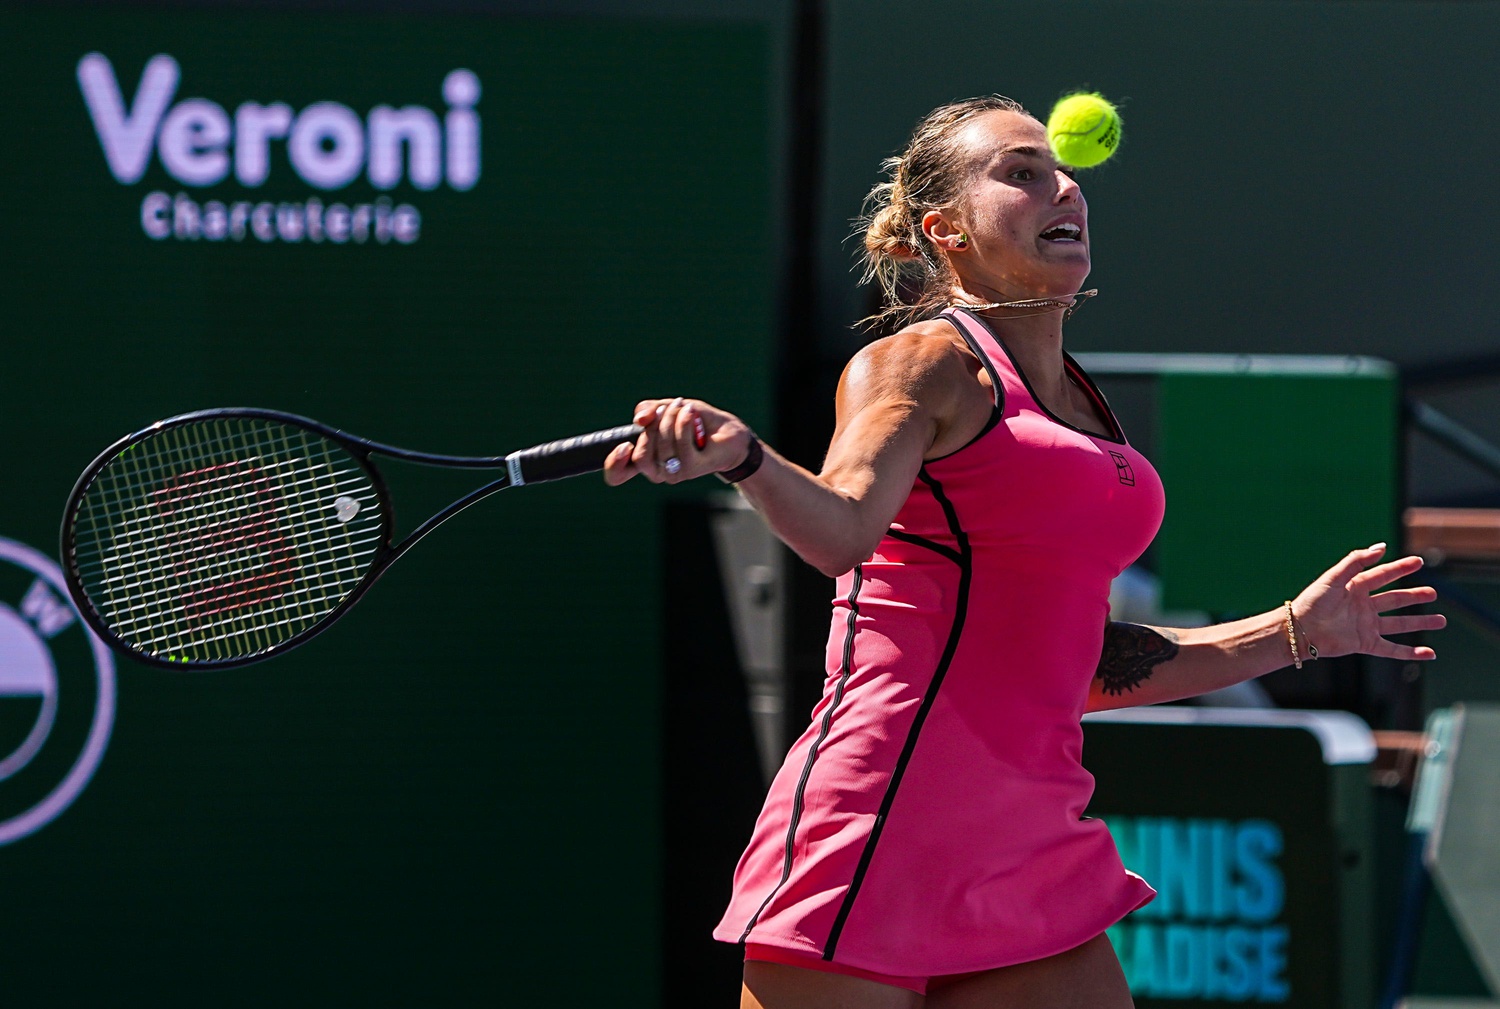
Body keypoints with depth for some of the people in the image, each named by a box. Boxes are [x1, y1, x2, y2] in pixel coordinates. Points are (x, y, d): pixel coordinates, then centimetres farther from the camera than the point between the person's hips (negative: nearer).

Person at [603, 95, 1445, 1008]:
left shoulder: (1085, 404, 20)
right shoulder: (921, 363, -3)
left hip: (1032, 846, 7)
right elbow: (841, 529, -23)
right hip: (880, 824, -7)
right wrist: (740, 456, -43)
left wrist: (1296, 629, 27)